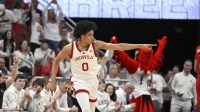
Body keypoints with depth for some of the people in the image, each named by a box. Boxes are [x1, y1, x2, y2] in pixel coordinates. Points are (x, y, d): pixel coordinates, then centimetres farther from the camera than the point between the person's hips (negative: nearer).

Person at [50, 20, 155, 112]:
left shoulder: (96, 45, -10)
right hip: (78, 81, -4)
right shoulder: (70, 48, -14)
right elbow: (56, 61, 0)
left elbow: (118, 46, -11)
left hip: (92, 81, 4)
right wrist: (53, 81, -4)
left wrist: (140, 46, -15)